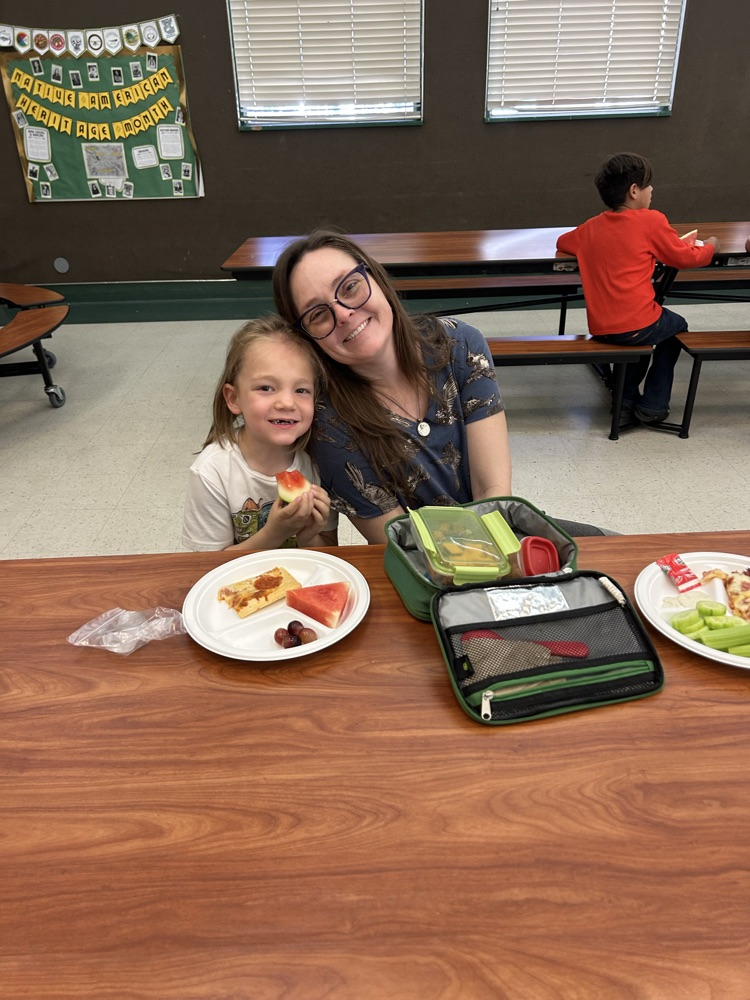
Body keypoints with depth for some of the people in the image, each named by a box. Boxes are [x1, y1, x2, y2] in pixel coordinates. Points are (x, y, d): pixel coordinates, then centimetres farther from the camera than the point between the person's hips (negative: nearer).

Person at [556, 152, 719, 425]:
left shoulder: (592, 226, 8)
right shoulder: (651, 221, -5)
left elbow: (562, 243, 27)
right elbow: (687, 257, 3)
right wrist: (710, 246, 23)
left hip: (600, 328, 5)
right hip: (637, 325, -5)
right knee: (677, 327, 28)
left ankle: (626, 400, 30)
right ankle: (653, 405, 26)